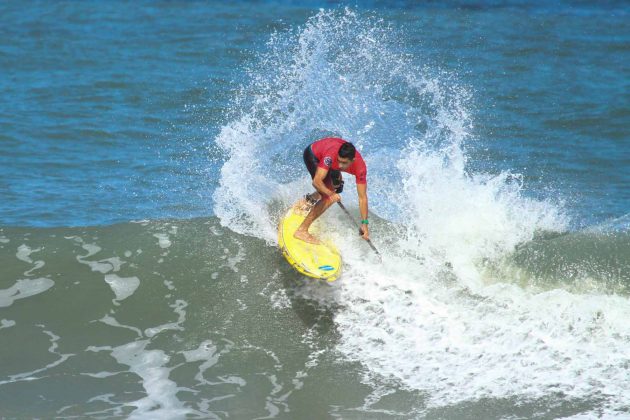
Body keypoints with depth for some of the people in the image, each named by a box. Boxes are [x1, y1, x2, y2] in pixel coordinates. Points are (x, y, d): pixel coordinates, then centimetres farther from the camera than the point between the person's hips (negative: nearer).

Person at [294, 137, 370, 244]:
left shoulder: (360, 167, -31)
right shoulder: (332, 155, -43)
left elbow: (362, 197, -26)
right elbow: (316, 182, -43)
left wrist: (364, 223, -27)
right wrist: (331, 194, -54)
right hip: (312, 155, -5)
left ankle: (308, 200, 47)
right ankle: (301, 231, -17)